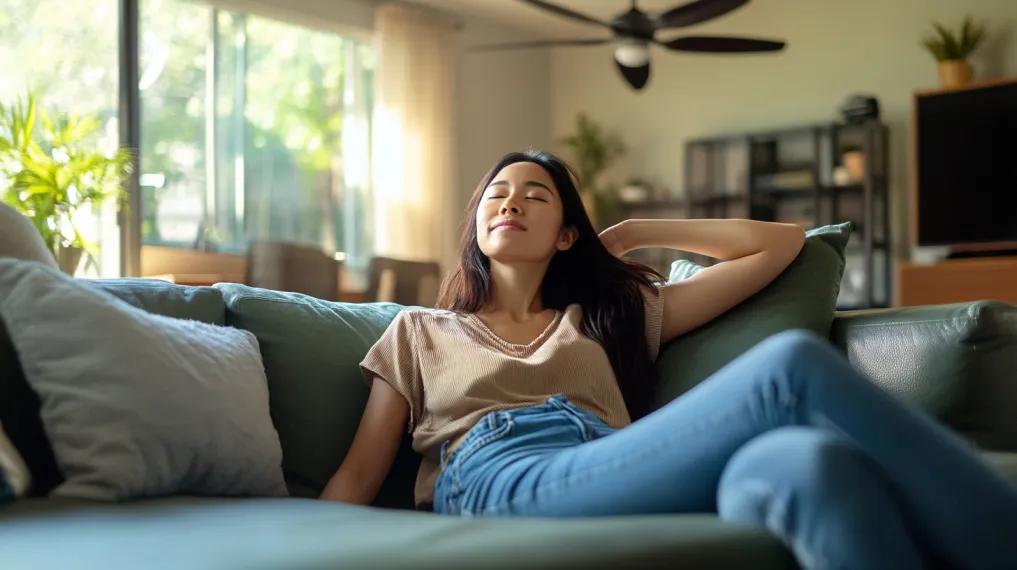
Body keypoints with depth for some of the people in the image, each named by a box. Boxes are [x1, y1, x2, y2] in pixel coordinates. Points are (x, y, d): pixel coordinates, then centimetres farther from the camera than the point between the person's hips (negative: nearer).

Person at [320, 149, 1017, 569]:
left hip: (626, 490, 3)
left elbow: (781, 243, 34)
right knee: (794, 366, -31)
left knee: (809, 463, -39)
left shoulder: (616, 312, 32)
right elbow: (357, 476, 21)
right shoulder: (420, 331, 30)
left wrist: (629, 232, 37)